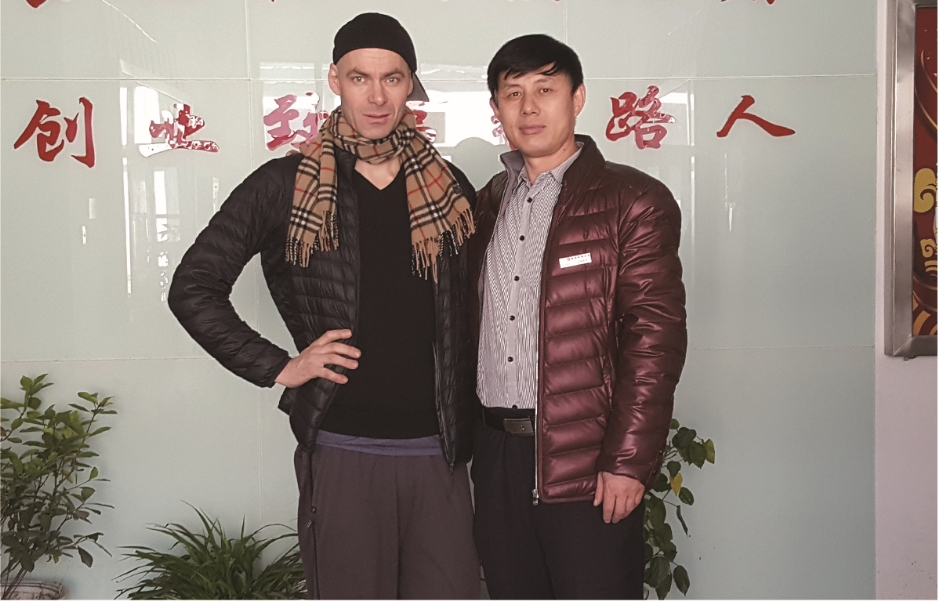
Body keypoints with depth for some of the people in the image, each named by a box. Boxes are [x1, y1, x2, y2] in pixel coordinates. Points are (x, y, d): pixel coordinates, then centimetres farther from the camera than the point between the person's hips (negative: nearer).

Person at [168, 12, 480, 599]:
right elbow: (194, 287, 2)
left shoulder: (450, 189, 7)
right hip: (341, 451, -2)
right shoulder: (286, 186, -1)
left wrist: (468, 422, 7)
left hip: (438, 451, 3)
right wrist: (279, 368, -5)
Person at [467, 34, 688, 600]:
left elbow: (655, 337, -11)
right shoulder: (489, 203, 13)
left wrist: (628, 462, -16)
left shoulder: (633, 201, -5)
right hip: (496, 456, 6)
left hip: (589, 467, -5)